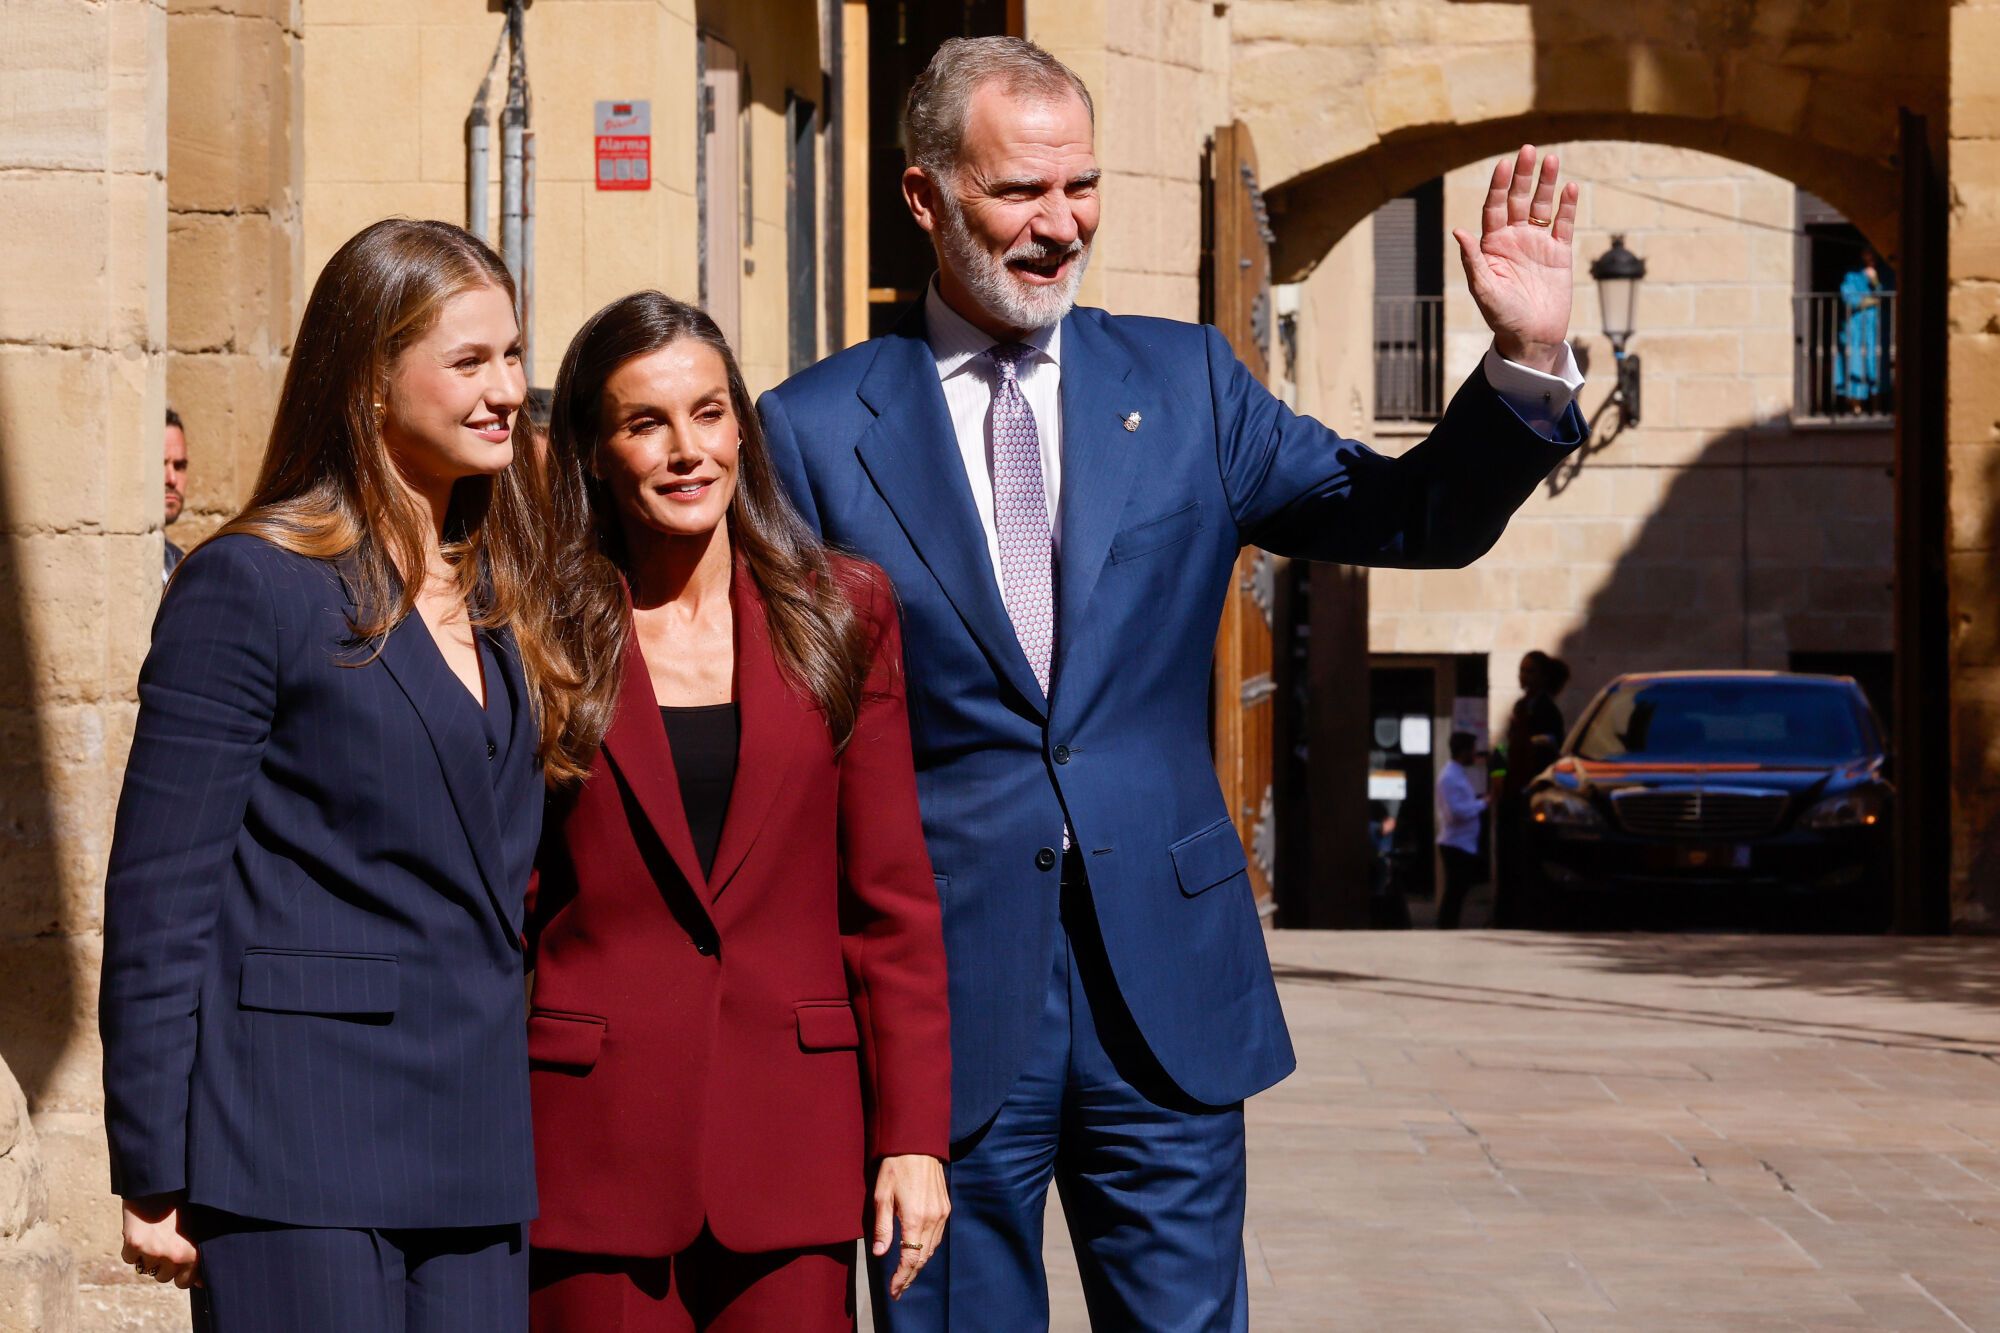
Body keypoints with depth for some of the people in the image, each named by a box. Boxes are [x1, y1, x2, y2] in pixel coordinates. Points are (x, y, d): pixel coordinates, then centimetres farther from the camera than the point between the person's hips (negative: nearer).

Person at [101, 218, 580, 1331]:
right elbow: (158, 897, -8)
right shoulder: (252, 585, -6)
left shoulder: (504, 593, 15)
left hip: (474, 1156, 6)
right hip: (298, 1153, -6)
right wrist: (155, 1176, -11)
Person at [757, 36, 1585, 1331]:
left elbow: (1421, 517, 7)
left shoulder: (1185, 385, 7)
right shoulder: (817, 431, -1)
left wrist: (1527, 361, -10)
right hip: (944, 999, -2)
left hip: (1165, 989, 2)